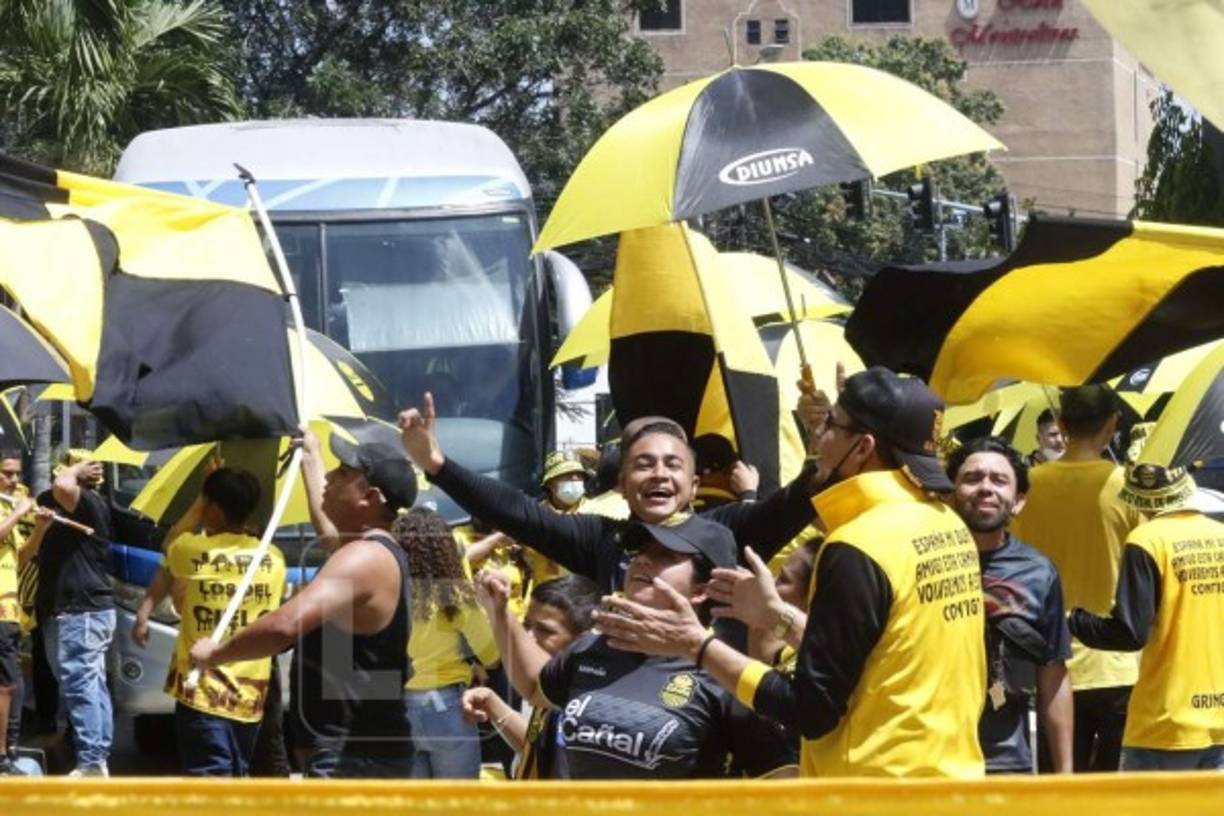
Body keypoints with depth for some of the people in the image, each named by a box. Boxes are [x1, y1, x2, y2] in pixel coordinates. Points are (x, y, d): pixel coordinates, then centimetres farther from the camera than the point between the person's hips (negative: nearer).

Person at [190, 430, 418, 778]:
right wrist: (311, 457, 53)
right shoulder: (378, 552, 15)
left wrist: (215, 653, -17)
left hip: (351, 758, -11)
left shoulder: (364, 558, -18)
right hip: (369, 752, 11)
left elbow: (287, 624, -32)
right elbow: (327, 527, 41)